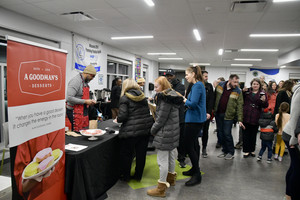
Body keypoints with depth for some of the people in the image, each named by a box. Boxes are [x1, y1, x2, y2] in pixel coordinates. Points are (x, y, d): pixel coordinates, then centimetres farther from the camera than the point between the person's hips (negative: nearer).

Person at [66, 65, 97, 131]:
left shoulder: (85, 82, 13)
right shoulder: (76, 81, -16)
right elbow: (69, 98, -25)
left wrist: (90, 101, 6)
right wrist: (85, 101, -20)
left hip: (84, 112, 9)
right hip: (76, 113, -9)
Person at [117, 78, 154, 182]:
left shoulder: (125, 98, -7)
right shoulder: (143, 96, 10)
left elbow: (122, 116, -14)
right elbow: (147, 112, 11)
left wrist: (117, 119, 6)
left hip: (131, 130, -5)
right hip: (146, 128, 6)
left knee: (126, 154, 11)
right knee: (141, 153, 13)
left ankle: (125, 176, 25)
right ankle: (138, 175, 27)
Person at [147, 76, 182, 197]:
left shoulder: (165, 99, -19)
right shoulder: (173, 96, 10)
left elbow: (161, 119, -19)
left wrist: (153, 130, -4)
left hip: (165, 134, -10)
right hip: (174, 133, 10)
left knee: (162, 161, 0)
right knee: (171, 157, 23)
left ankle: (161, 188, 11)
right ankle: (171, 178, 42)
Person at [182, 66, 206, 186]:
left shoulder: (197, 86, -17)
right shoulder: (198, 85, 14)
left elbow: (193, 104, -25)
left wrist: (185, 100, -7)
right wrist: (187, 101, 0)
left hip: (194, 120, -11)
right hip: (197, 119, 11)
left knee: (189, 146, -5)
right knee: (194, 144, 19)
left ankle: (197, 175, 5)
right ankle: (195, 169, 33)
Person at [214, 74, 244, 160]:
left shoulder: (238, 91, -7)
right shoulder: (220, 85, 0)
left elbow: (239, 106, -9)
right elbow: (215, 97, 8)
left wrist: (240, 120, -14)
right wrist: (213, 109, 5)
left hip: (228, 115, -4)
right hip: (218, 114, 4)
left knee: (227, 134, -4)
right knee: (220, 133, 11)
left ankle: (231, 152, 15)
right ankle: (225, 150, 27)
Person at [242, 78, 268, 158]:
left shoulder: (262, 93, 4)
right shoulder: (246, 91, 6)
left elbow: (266, 106, 4)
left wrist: (264, 101, -19)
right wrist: (243, 91, -5)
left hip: (255, 118, 0)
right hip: (246, 117, 0)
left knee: (253, 135, 10)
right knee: (246, 134, 4)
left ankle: (252, 150, 24)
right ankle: (246, 151, 14)